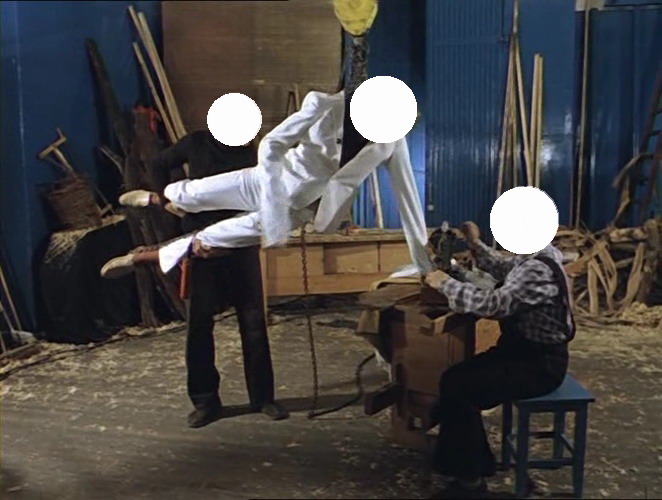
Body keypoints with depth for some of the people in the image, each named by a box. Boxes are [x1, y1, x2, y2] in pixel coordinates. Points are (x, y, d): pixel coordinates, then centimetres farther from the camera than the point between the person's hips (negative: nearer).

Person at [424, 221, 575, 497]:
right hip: (526, 350, 10)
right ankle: (475, 462, 14)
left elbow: (491, 304, -34)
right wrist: (475, 244, 16)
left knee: (458, 388, -16)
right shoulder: (530, 256, 4)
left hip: (539, 363, -10)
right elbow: (501, 268, 25)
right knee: (455, 378, 1)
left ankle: (469, 477, 1)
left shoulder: (537, 270, -27)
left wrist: (446, 283, -23)